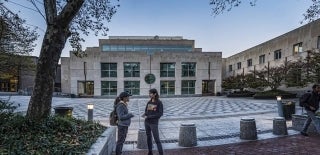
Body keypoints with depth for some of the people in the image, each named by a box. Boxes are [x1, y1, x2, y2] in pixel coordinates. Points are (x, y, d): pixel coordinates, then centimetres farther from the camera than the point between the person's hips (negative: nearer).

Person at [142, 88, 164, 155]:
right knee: (148, 137, 14)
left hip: (154, 123, -5)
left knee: (157, 139, -3)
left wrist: (149, 116, -17)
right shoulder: (149, 102, 6)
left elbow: (160, 114, -14)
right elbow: (146, 111, 11)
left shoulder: (159, 103, -9)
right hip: (147, 122, 5)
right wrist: (144, 114, -14)